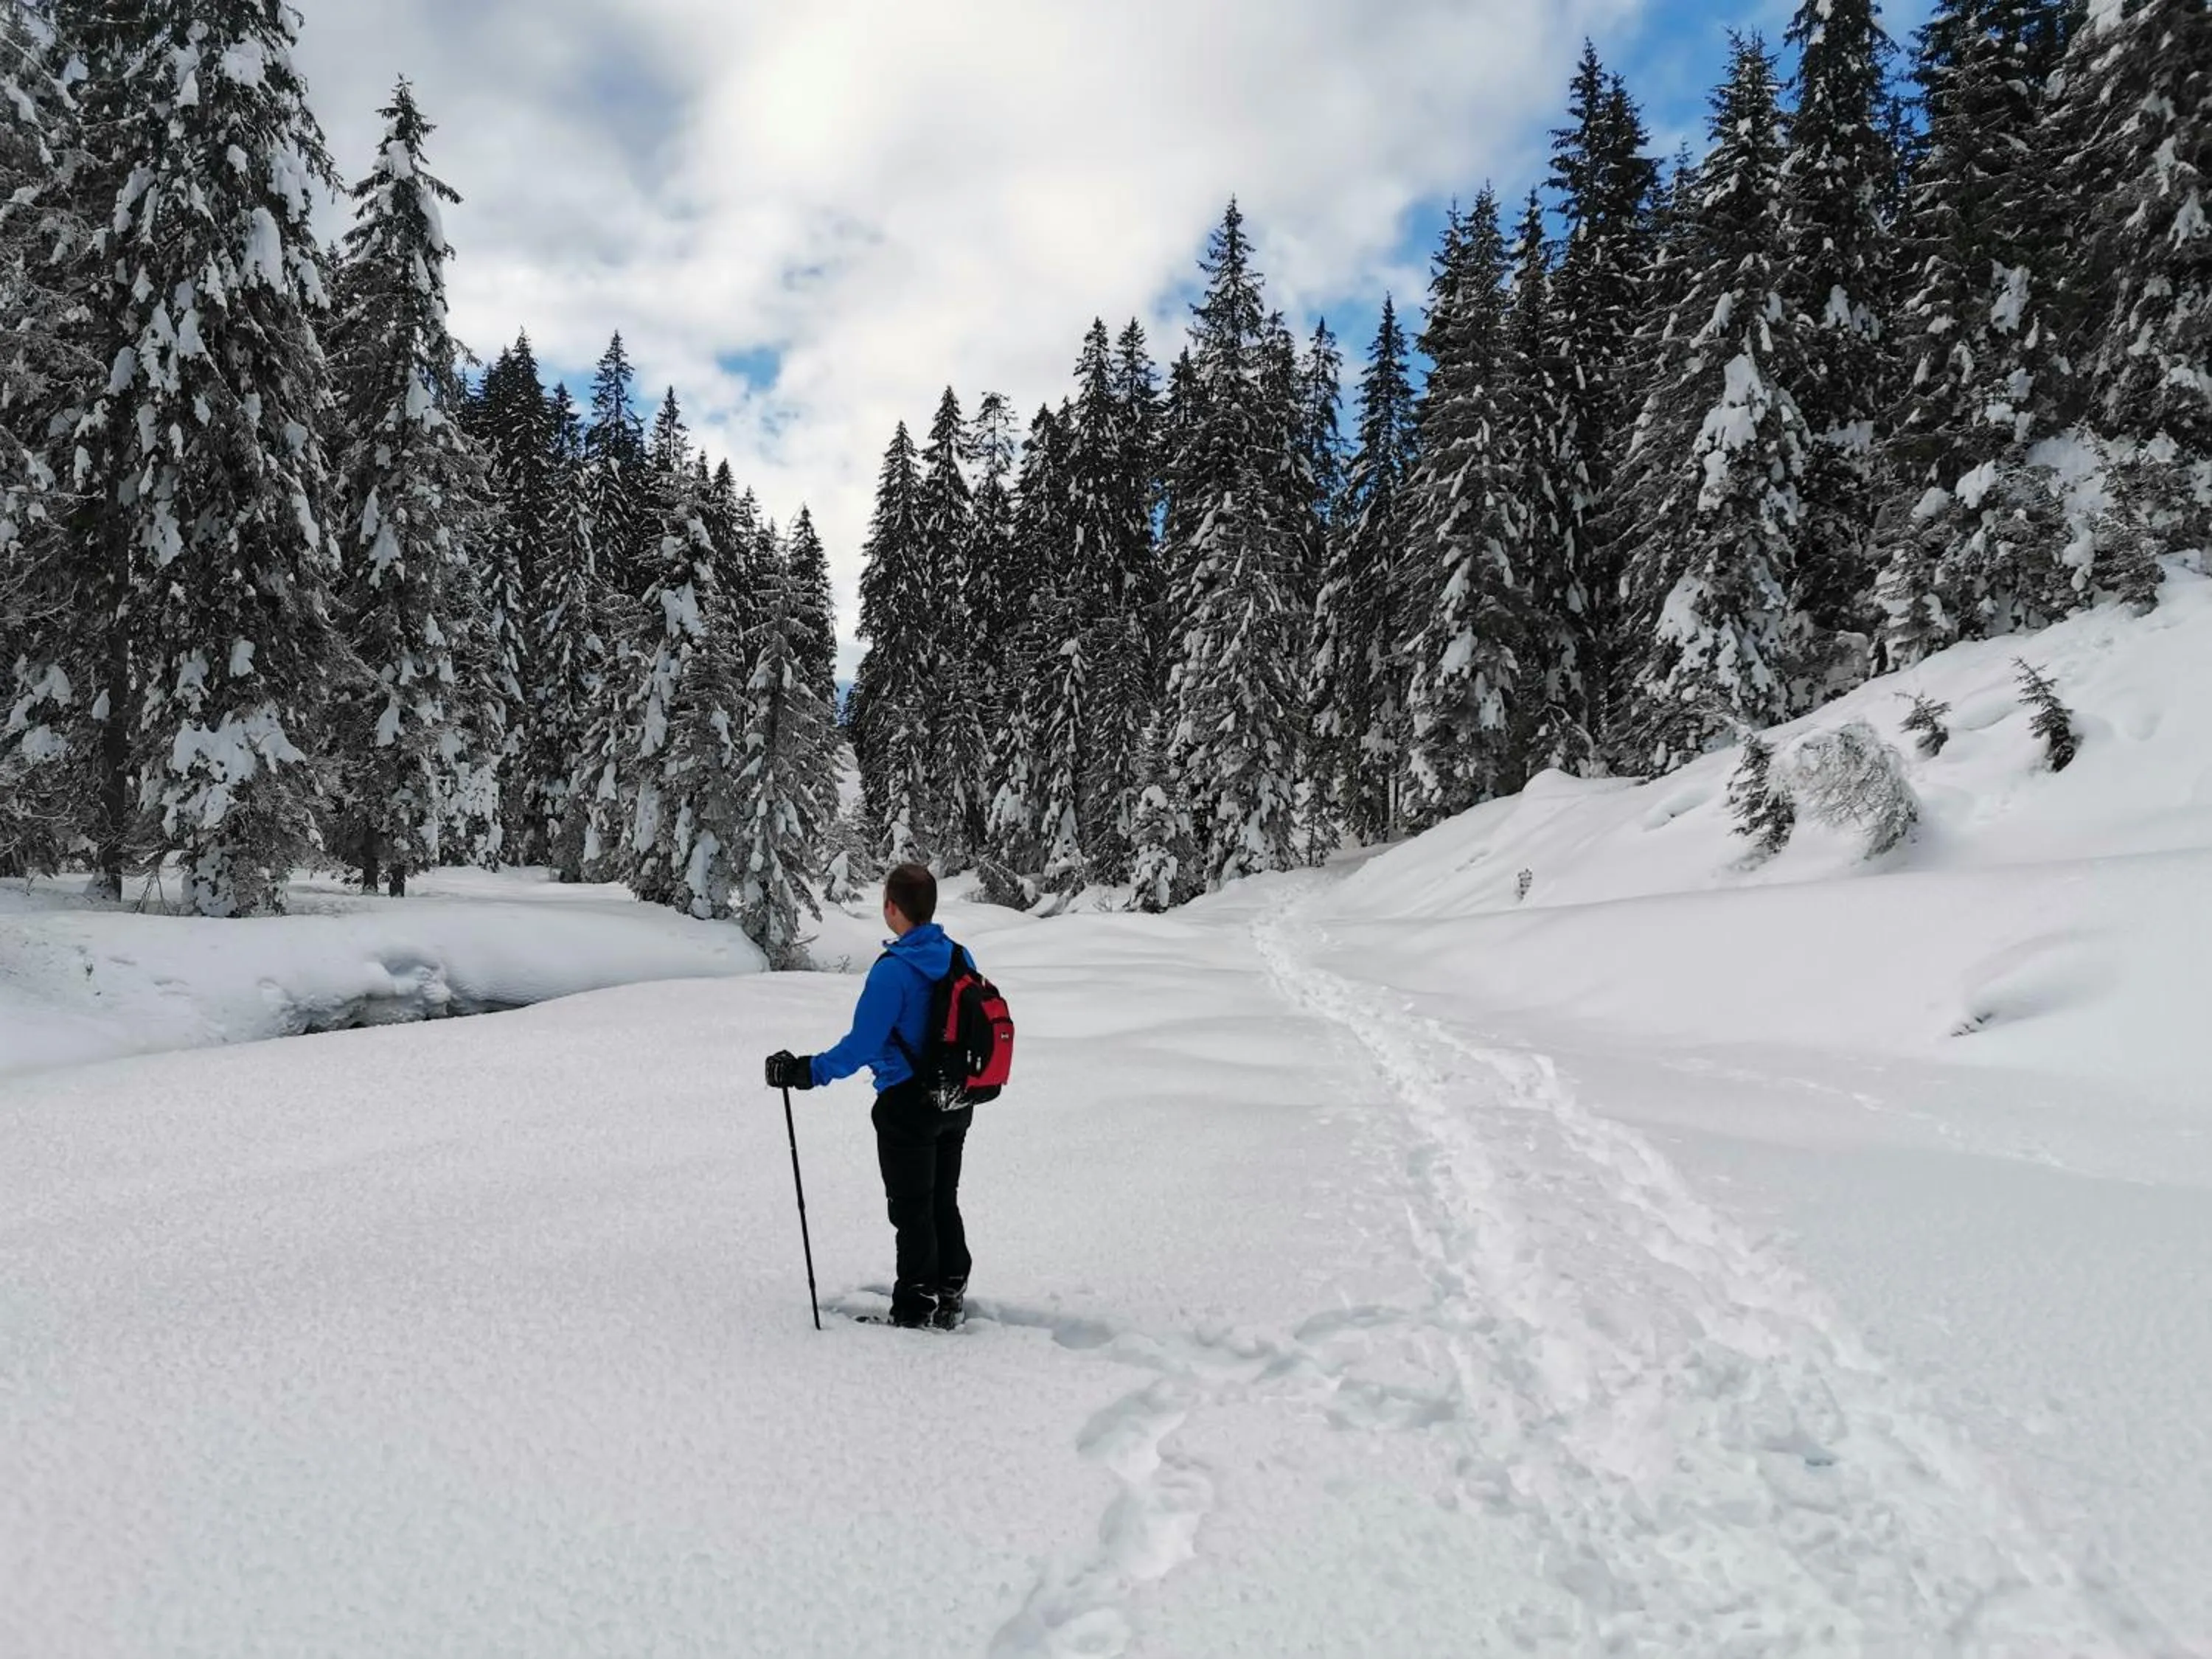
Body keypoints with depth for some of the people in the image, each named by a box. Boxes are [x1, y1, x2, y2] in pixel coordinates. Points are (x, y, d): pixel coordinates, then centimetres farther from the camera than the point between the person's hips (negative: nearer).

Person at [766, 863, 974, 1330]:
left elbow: (861, 1046, -24)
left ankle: (914, 1311, 16)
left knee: (912, 1210, 6)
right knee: (944, 1202, 20)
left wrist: (805, 1072, -18)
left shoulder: (893, 971, -22)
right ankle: (951, 1296, 28)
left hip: (907, 1105, -7)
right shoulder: (958, 958, -1)